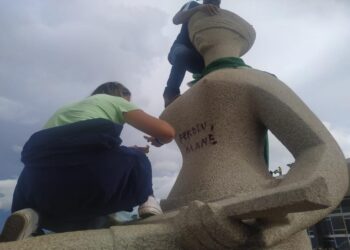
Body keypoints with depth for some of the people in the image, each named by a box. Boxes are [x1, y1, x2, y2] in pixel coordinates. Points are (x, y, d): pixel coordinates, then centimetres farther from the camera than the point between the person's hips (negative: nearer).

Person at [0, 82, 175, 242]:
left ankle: (35, 217, 8)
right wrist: (157, 140, 36)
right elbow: (167, 132, 11)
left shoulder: (64, 109, 39)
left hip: (39, 179, 5)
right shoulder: (115, 101, 22)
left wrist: (123, 152, 45)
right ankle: (147, 203, 10)